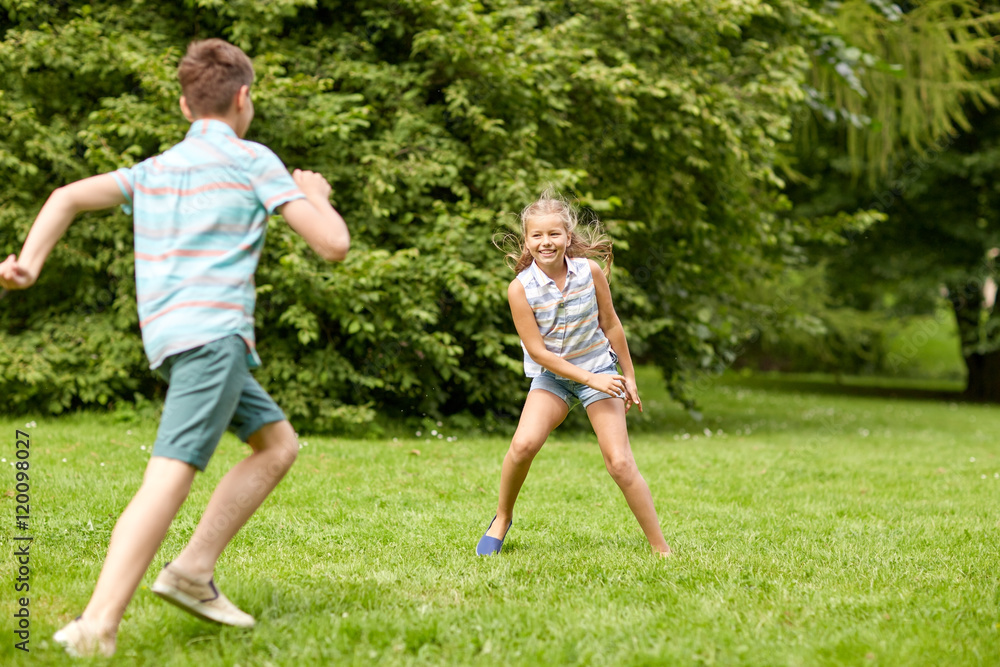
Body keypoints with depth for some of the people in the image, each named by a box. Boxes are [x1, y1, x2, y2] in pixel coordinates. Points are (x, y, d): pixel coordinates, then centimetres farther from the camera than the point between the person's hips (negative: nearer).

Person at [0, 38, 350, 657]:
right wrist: (318, 195, 19)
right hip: (213, 333, -8)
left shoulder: (154, 170, 22)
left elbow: (69, 196, 11)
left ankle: (194, 571, 9)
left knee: (279, 443, 17)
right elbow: (335, 243, -1)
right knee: (170, 475, -18)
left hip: (170, 336, 8)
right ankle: (97, 627, -29)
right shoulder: (252, 160, 3)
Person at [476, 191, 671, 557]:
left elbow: (610, 324, 2)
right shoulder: (520, 288, -17)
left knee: (620, 463, -8)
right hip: (551, 376, 0)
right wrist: (591, 379, -18)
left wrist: (628, 376, 8)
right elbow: (537, 350, -15)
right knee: (523, 445, -22)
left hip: (599, 369, 0)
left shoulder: (589, 272, -12)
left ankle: (661, 549, 1)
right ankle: (502, 519, 6)